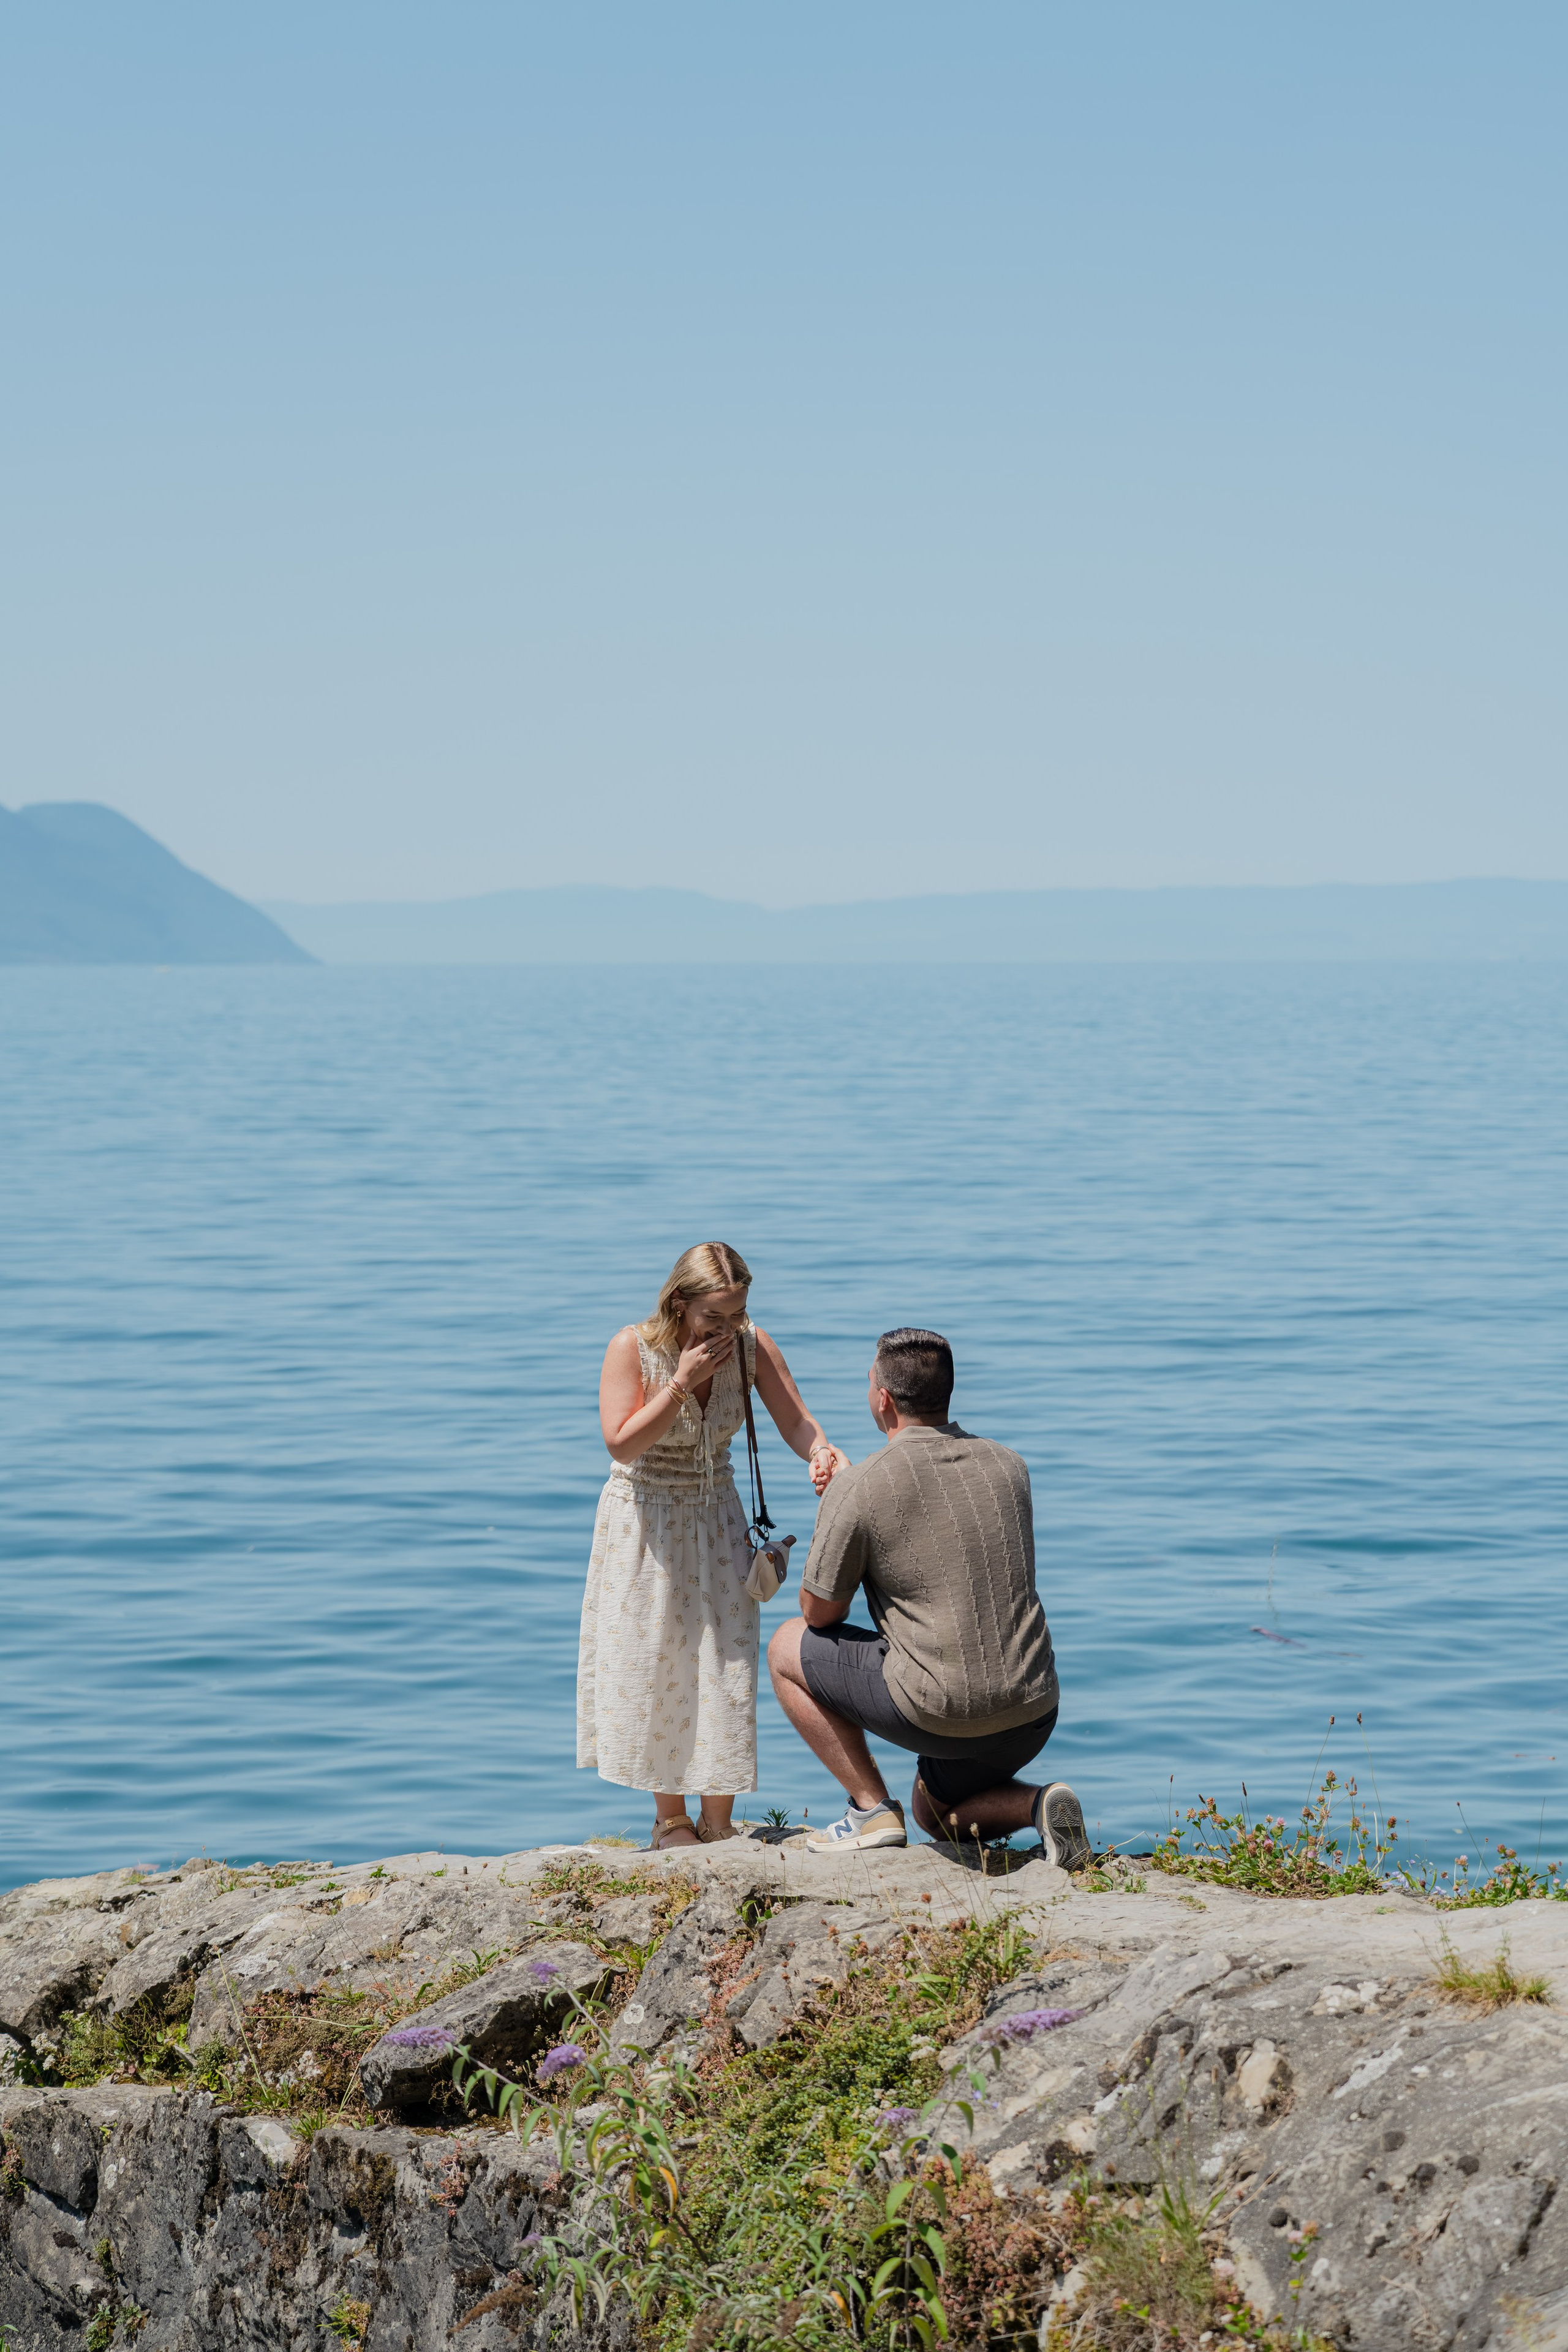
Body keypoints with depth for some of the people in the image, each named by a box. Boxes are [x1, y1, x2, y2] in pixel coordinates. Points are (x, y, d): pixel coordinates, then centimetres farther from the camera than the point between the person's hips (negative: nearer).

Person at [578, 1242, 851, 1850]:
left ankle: (717, 1823, 8)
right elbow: (622, 1443, -25)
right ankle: (670, 1818, 17)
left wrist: (825, 1453, -39)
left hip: (716, 1521, 2)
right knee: (654, 1666, 2)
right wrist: (683, 1382, -30)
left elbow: (796, 1422, -17)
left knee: (724, 1659, -2)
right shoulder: (632, 1349, -19)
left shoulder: (751, 1346, -11)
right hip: (644, 1524, -2)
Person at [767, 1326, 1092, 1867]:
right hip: (1033, 1714, 6)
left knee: (788, 1649, 16)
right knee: (936, 1812, 34)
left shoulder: (857, 1488, -10)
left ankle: (872, 1808, 9)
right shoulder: (1008, 1466, 8)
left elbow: (820, 1613, 1)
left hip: (940, 1715, -6)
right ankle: (1035, 1805, 3)